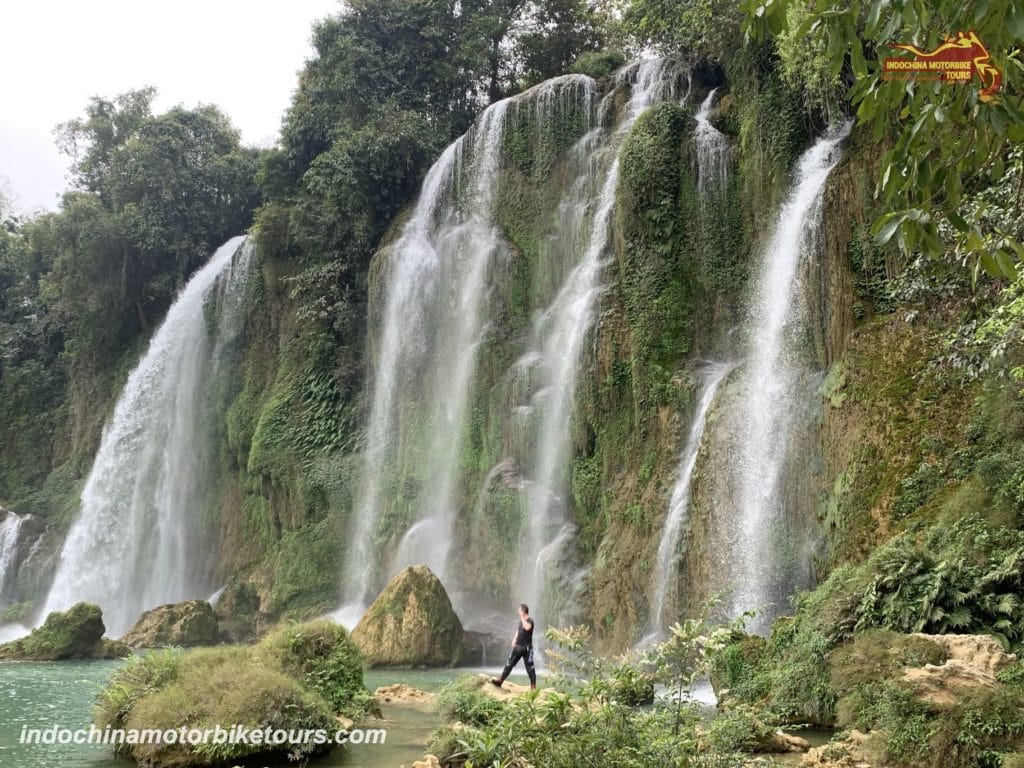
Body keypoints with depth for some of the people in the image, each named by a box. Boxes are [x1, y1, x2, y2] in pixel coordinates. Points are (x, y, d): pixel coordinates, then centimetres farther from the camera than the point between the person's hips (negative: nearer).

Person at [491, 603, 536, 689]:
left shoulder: (530, 621, -12)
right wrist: (514, 639, 7)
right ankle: (500, 681, 20)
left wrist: (522, 618, -25)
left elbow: (527, 627, -34)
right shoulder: (521, 621, 12)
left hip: (527, 648, -8)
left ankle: (533, 686, 2)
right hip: (517, 647, 8)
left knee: (530, 667, -3)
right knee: (509, 664, 12)